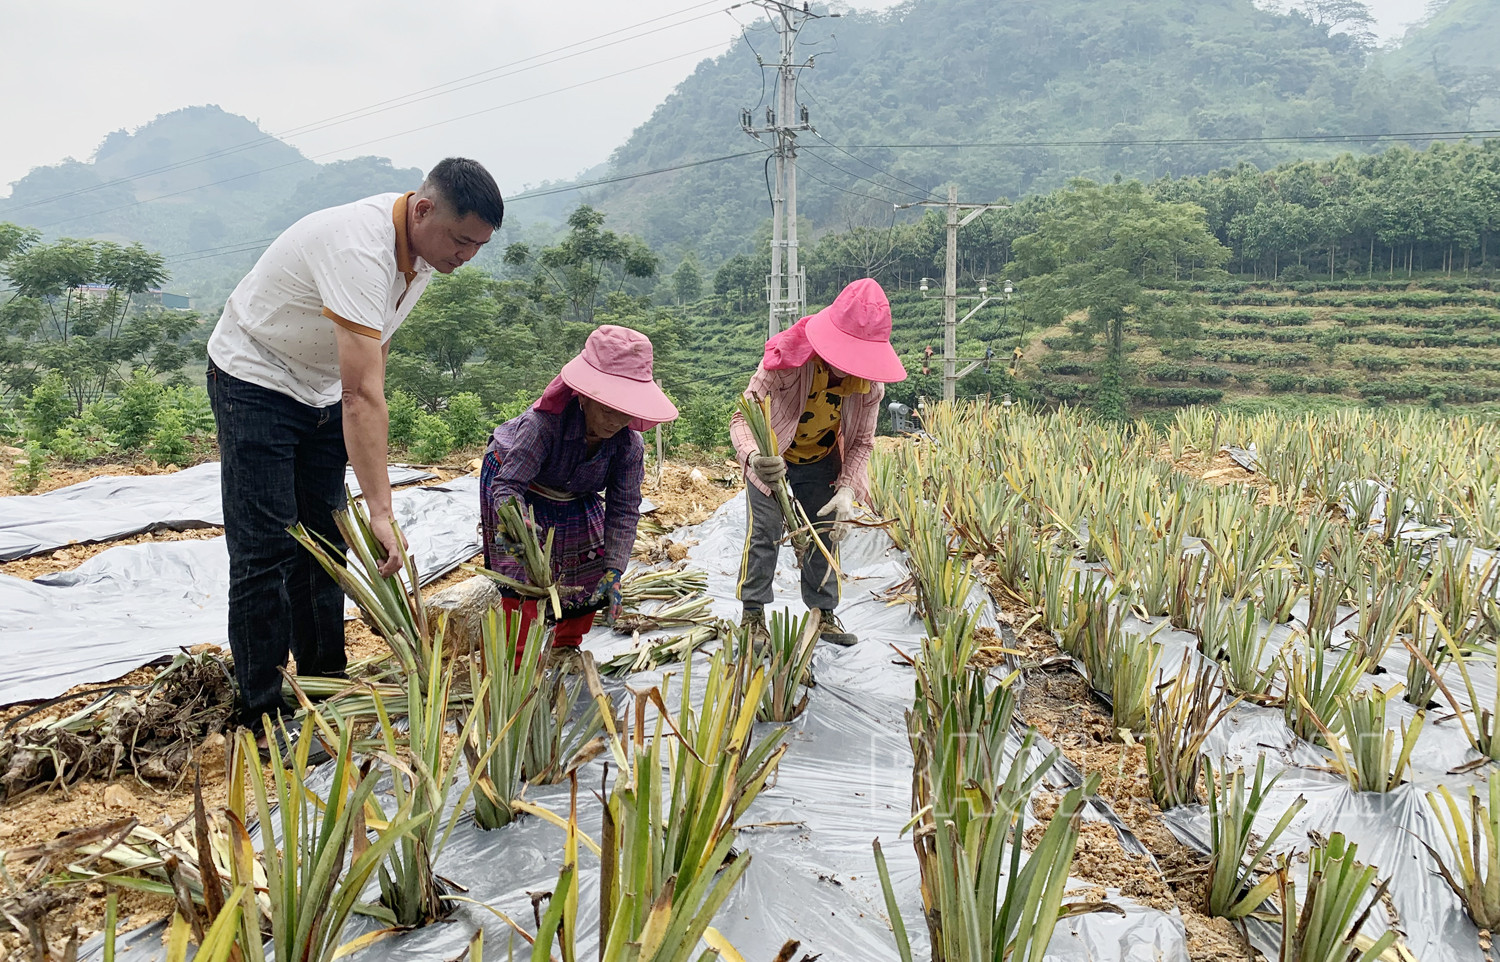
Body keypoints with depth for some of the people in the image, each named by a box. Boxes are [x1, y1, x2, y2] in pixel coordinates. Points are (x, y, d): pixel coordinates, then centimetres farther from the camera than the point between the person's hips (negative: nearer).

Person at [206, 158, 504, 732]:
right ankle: (263, 716, -2)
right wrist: (380, 508, -42)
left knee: (325, 542, 9)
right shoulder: (361, 249, -35)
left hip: (322, 391, 8)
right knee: (266, 551, -10)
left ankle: (323, 680, 20)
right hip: (255, 379, -8)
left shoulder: (424, 245, -6)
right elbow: (363, 395, -40)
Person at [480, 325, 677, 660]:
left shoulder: (629, 444, -29)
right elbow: (508, 484, -41)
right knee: (524, 574, -16)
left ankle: (566, 648, 29)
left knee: (593, 574, 7)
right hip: (520, 489, -5)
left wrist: (613, 572, -28)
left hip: (576, 498, 5)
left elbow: (624, 510, -22)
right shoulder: (544, 423, -43)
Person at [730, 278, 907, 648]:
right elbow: (742, 415, -35)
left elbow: (861, 442, -12)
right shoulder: (788, 360, -35)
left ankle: (822, 615, 22)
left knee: (826, 534, 7)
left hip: (821, 462, 4)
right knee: (763, 534, -6)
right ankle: (753, 616, 8)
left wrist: (847, 491, -28)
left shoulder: (870, 382, -22)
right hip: (770, 460, -4)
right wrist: (753, 457, -57)